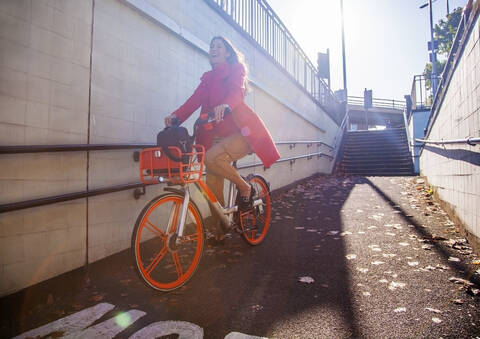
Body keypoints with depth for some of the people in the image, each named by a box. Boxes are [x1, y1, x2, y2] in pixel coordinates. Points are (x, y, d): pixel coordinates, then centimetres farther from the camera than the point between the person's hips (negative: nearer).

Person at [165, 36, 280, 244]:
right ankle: (220, 230, 17)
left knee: (212, 158, -31)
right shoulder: (208, 78, 22)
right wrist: (176, 115, -13)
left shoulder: (236, 69, 6)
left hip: (240, 131, -5)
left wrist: (225, 105, -39)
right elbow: (196, 99, 6)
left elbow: (237, 90, -16)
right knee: (212, 187, -1)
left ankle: (245, 187, -6)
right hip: (216, 135, 6)